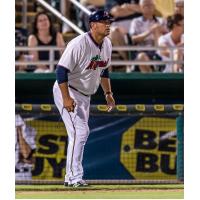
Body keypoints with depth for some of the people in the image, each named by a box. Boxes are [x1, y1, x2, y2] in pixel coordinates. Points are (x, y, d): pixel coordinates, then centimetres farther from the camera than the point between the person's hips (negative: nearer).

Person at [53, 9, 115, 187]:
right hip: (67, 91, -9)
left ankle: (72, 177, 22)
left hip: (85, 96, 9)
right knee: (80, 131, -18)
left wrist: (108, 93, 13)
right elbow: (61, 70, -26)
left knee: (81, 133, 13)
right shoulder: (79, 44, -24)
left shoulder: (107, 44, 2)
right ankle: (74, 177, -15)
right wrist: (66, 98, -32)